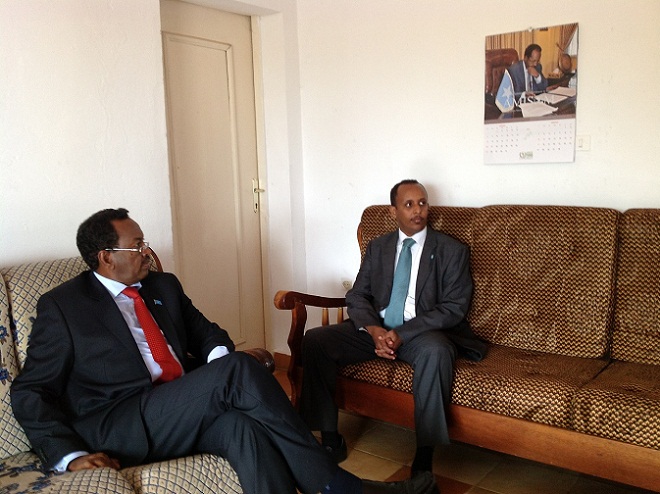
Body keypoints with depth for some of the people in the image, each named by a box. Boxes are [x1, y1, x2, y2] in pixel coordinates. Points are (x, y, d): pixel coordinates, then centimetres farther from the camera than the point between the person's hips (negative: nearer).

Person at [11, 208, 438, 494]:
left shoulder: (164, 286, 17)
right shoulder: (61, 306, 2)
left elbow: (207, 333, 22)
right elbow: (30, 393, 1)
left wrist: (219, 354, -4)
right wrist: (70, 456, -13)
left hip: (184, 414, 5)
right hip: (117, 429, -5)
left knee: (242, 423, -31)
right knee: (239, 369, -27)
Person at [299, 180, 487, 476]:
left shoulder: (452, 251, 2)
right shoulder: (377, 247, 14)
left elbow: (454, 308, -6)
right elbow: (357, 296, 9)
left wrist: (402, 333, -18)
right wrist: (374, 330, -14)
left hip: (423, 333, -3)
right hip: (376, 329, 4)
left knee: (436, 350, -39)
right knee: (314, 339, -17)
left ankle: (424, 458, -28)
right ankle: (330, 440, -10)